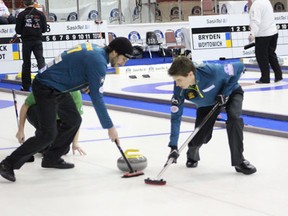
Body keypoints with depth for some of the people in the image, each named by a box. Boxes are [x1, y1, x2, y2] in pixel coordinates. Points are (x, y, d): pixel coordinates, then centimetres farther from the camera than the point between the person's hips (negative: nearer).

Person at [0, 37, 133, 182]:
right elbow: (97, 98, -21)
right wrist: (110, 127, -16)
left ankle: (51, 159, 23)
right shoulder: (98, 62, -21)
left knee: (73, 120, 15)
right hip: (46, 89, -10)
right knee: (47, 135, -11)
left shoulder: (95, 50, 7)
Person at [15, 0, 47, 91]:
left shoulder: (22, 15, -6)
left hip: (26, 41, -1)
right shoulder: (40, 14, 0)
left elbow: (18, 30, -4)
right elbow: (44, 29, 4)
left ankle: (26, 86, 12)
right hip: (38, 40, 1)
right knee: (40, 60, 1)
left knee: (26, 63, 8)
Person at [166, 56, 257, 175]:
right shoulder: (179, 89, -30)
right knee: (200, 136, -5)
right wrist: (173, 146, -29)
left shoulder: (212, 71, -42)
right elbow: (176, 116, -23)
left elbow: (239, 67, -26)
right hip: (207, 104, 3)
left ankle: (239, 161, -17)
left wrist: (225, 92, -28)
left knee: (233, 117, -31)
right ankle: (192, 154, 35)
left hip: (231, 93, -3)